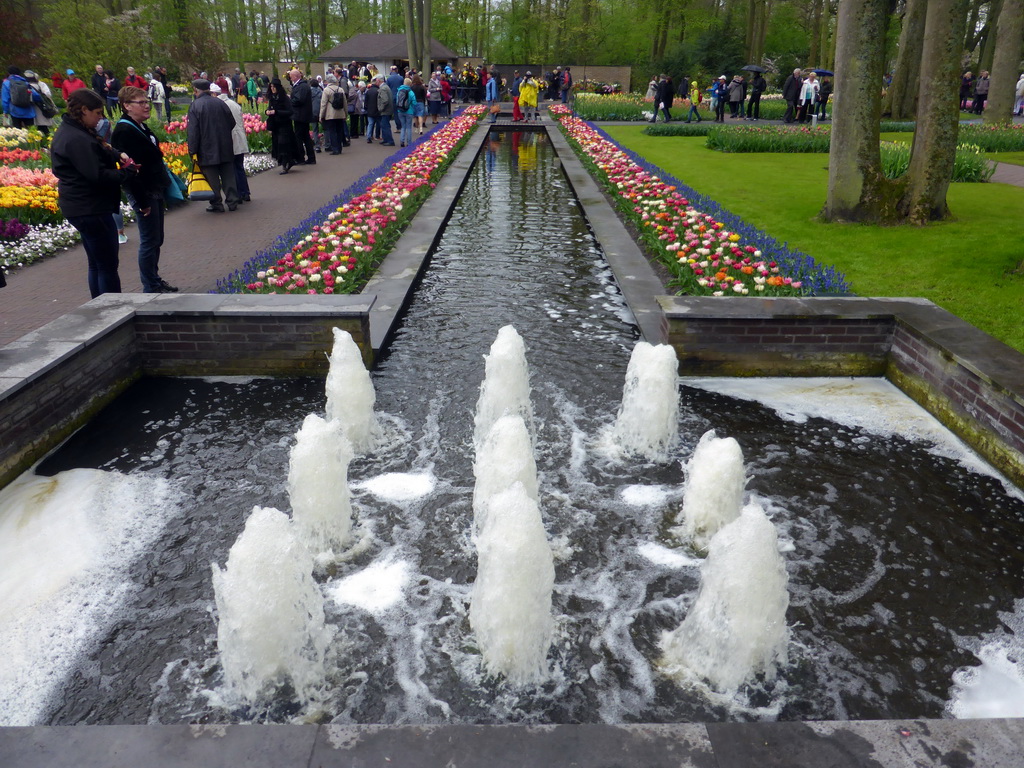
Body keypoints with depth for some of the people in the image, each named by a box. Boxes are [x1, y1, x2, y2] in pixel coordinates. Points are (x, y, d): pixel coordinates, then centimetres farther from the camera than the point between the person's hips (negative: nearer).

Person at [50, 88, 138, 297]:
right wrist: (128, 171, -12)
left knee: (96, 264, 17)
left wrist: (117, 155, -1)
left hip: (83, 208, 11)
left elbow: (100, 151, 20)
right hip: (91, 209, -11)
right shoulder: (77, 139, -21)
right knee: (108, 266, -4)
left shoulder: (70, 131, 12)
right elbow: (99, 176, -26)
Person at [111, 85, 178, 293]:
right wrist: (142, 201, -22)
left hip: (155, 190, 10)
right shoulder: (124, 131, -16)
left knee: (156, 239, 16)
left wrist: (161, 189, 16)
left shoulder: (141, 127, 14)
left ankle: (155, 280, 27)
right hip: (143, 194, -9)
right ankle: (151, 288, 5)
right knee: (150, 241, -3)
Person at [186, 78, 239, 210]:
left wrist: (193, 150, -8)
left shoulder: (195, 106, -9)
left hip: (207, 150, -4)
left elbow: (193, 131, -12)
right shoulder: (220, 103, 3)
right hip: (225, 148, 4)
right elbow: (232, 123, 10)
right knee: (228, 175, 9)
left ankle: (216, 204, 5)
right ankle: (232, 202, 11)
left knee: (212, 178, 2)